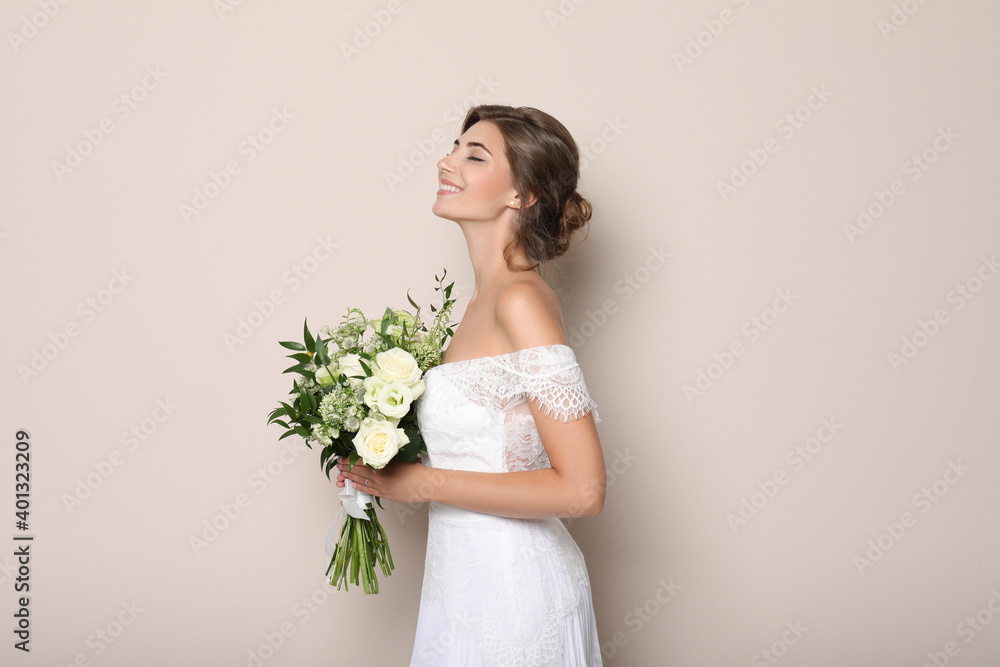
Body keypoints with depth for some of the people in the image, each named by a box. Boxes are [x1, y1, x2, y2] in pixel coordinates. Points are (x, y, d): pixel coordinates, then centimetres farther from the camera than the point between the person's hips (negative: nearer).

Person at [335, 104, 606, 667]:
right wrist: (388, 468, 4)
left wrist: (425, 483, -18)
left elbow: (582, 490, -25)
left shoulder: (521, 301, -21)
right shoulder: (492, 296, 5)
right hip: (470, 579, 8)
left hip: (509, 593, -8)